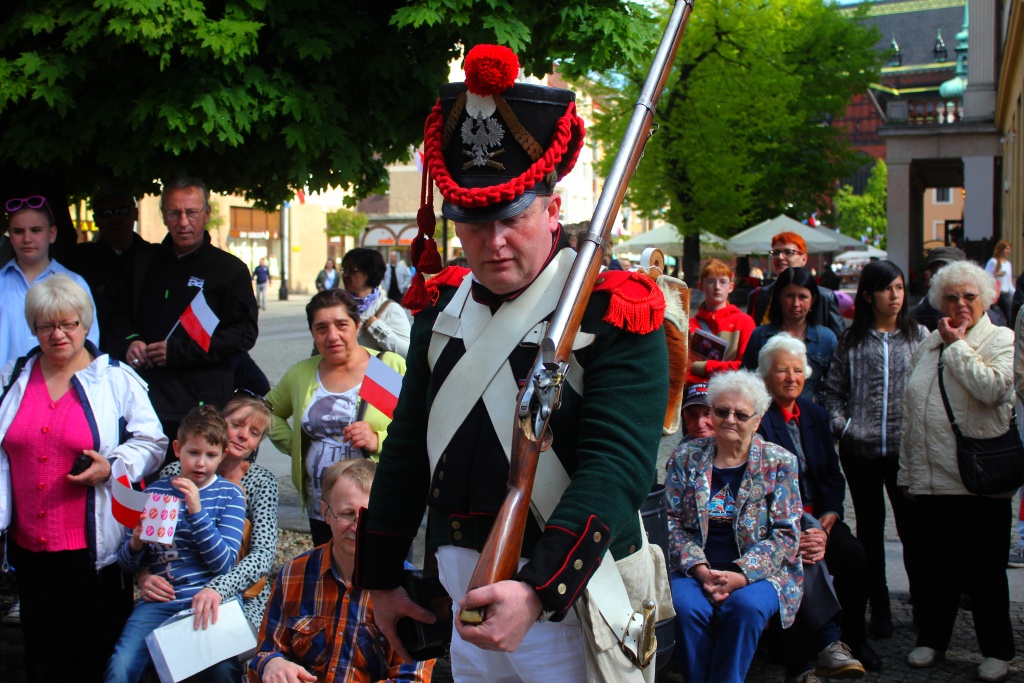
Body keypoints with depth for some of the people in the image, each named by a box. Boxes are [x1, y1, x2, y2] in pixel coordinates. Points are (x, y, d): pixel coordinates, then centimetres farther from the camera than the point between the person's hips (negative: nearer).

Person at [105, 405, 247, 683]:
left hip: (210, 597, -1)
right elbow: (126, 563, 16)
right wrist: (136, 542, -8)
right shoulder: (154, 492, 12)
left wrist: (197, 510, -13)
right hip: (160, 599, 1)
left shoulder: (229, 495, 8)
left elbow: (224, 564, -4)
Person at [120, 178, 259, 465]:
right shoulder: (149, 261, 15)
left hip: (202, 407, -4)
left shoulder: (230, 269, 1)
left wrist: (178, 351, -12)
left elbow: (244, 334, -6)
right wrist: (132, 340, 4)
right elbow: (126, 313, 28)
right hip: (148, 400, 4)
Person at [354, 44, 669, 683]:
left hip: (569, 594, -5)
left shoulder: (614, 313, -14)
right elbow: (407, 450, 12)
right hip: (462, 594, 5)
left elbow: (615, 468, -23)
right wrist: (381, 577, 15)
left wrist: (537, 592, -33)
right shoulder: (443, 305, 5)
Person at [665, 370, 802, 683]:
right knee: (684, 605, -30)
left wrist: (740, 575, -16)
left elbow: (786, 534, -3)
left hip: (759, 572, -1)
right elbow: (672, 521, 3)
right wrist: (700, 569, -13)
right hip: (696, 570, 1)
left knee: (747, 605, -33)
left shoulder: (779, 463, 3)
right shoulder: (686, 458, 8)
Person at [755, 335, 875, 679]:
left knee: (853, 553, -21)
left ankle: (853, 639, -4)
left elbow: (834, 476, 13)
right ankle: (827, 643, -26)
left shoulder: (816, 415, 15)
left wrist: (827, 520, -5)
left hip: (818, 517, 5)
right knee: (804, 560, -32)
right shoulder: (757, 418, -5)